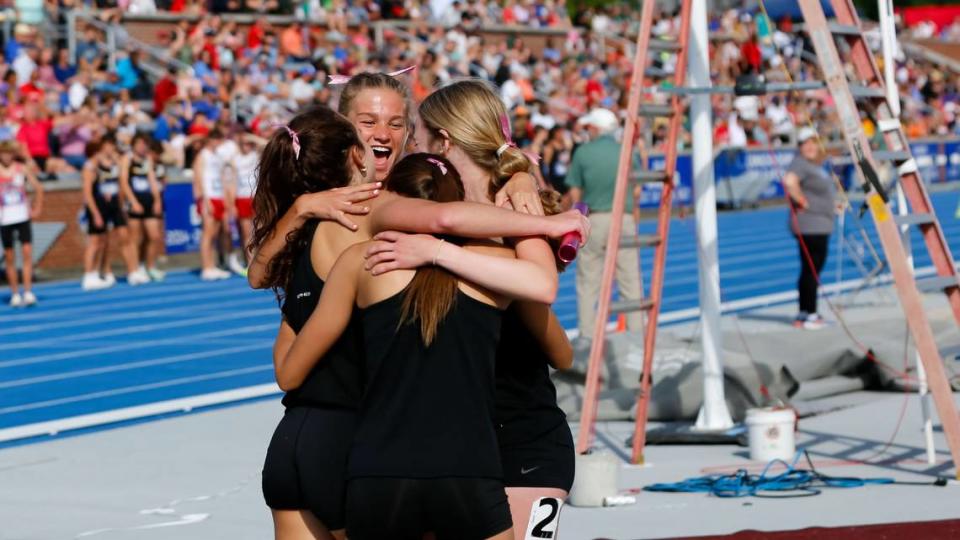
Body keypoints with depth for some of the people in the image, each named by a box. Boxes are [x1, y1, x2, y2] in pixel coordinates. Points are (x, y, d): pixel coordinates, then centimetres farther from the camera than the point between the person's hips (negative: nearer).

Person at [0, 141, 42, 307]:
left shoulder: (22, 170, 0)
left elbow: (38, 188, 10)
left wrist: (37, 209, 4)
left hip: (23, 218, 0)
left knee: (27, 252, -11)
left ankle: (28, 292, -11)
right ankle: (15, 294, 11)